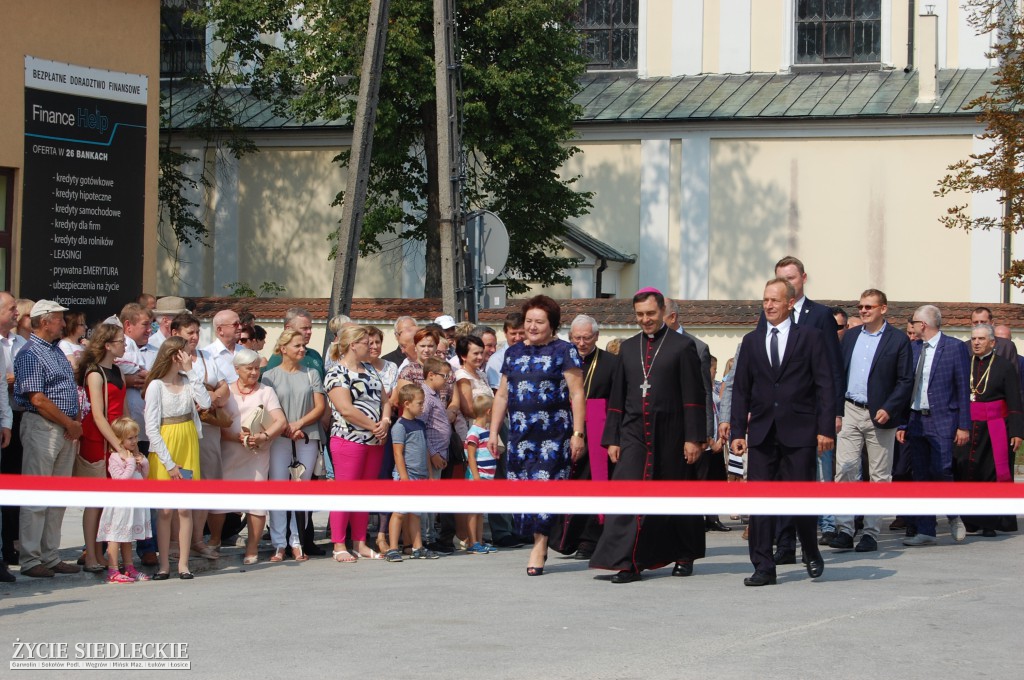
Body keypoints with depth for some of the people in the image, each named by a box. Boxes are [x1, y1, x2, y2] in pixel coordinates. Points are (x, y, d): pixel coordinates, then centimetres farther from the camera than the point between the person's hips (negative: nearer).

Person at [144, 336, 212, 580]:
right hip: (164, 451, -4)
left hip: (188, 446, 4)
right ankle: (164, 564, 6)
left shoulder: (187, 381, 7)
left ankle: (183, 563, 6)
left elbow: (205, 402, -11)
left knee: (185, 509, 2)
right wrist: (169, 463, -13)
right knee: (165, 510, -1)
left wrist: (191, 372, -9)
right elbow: (151, 428, -10)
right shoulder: (156, 386, -8)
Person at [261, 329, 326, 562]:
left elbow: (320, 407, 6)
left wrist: (298, 424, -8)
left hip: (307, 438, 2)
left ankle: (297, 543, 6)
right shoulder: (270, 376, 6)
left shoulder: (311, 374, 12)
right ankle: (279, 545, -3)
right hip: (279, 439, -2)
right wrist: (287, 429, -12)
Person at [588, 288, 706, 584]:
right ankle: (627, 563, -12)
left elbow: (693, 397, -5)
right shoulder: (628, 347, 12)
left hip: (669, 435, -3)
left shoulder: (683, 346, -1)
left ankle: (685, 556, 26)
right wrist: (612, 438, 8)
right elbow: (617, 397, 14)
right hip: (633, 434, 3)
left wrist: (694, 438, -11)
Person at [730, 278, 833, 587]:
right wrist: (737, 431, 5)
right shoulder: (751, 341, 13)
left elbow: (825, 385, -1)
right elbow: (741, 390, 13)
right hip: (761, 433, 3)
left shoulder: (810, 337, 2)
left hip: (799, 432, -3)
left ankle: (812, 555, 23)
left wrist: (826, 428, -8)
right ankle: (763, 568, 2)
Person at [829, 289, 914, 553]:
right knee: (845, 470, -6)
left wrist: (889, 409, -15)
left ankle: (871, 533, 8)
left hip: (880, 415, -3)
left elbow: (905, 380, -5)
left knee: (879, 476, 3)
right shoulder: (850, 336, 12)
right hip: (850, 412, 3)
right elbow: (840, 372, 13)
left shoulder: (898, 340, -2)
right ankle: (845, 530, -6)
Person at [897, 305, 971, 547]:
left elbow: (963, 388, -4)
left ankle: (954, 516, 14)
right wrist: (901, 423, 7)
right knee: (920, 476, 4)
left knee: (940, 470, -12)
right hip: (915, 420, 5)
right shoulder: (912, 348, 12)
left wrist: (964, 425, -8)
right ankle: (925, 531, 9)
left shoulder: (955, 348, -3)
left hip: (942, 421, -5)